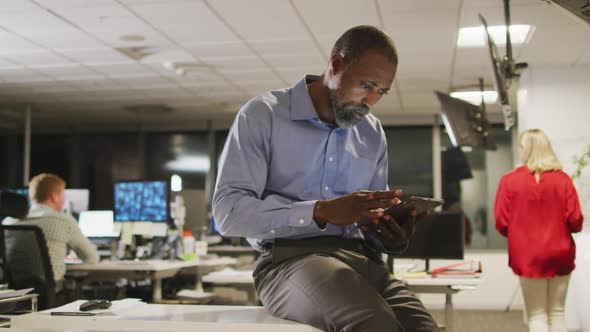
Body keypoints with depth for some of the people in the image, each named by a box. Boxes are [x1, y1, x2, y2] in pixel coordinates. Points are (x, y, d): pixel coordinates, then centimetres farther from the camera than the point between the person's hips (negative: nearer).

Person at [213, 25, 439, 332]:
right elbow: (228, 212, -10)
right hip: (288, 258, -5)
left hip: (360, 257, 5)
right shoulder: (263, 115, 0)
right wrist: (322, 211, -20)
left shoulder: (374, 134, 17)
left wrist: (392, 235, -4)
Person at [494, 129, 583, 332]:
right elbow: (576, 222, -5)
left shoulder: (509, 180, -7)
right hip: (560, 254, 2)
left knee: (537, 315, 6)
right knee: (557, 313, 13)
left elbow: (501, 224, -6)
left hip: (528, 256, -2)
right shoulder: (562, 179, -4)